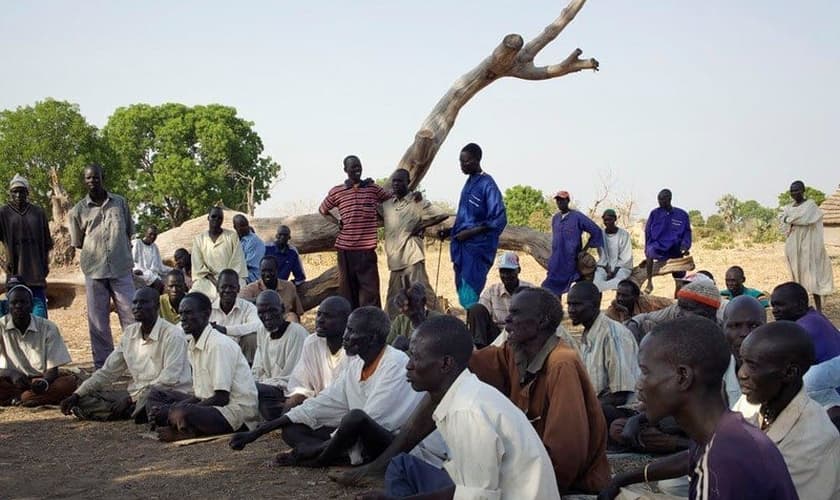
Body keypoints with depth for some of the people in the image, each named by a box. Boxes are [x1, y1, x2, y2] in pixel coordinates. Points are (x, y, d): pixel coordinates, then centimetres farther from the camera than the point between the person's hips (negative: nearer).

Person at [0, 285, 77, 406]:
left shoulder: (48, 328, -5)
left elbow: (52, 369, -6)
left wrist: (44, 382, -29)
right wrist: (12, 374, -29)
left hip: (41, 381, 0)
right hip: (12, 382, 0)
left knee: (70, 381, -29)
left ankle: (16, 398, -27)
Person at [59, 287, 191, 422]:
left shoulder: (173, 335, -12)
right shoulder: (130, 333, 11)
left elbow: (169, 380, -20)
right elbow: (108, 371, 16)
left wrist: (131, 398, -22)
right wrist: (77, 395, 6)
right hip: (136, 394, 8)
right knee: (84, 399, -7)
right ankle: (134, 411, -13)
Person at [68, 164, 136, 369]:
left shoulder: (120, 203, 6)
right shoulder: (78, 210, 3)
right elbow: (78, 243, 11)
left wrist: (122, 254, 7)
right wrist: (95, 253, 4)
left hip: (121, 269, 0)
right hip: (94, 272, 0)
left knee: (131, 316, 0)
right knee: (97, 322, 4)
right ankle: (102, 366, 12)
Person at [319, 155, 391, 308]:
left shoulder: (373, 188, 7)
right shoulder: (336, 192, 6)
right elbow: (322, 210, 20)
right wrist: (336, 222, 4)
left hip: (367, 248, 0)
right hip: (345, 247, 0)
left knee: (370, 289, -3)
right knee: (348, 290, 6)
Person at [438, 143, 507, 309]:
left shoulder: (487, 185, -11)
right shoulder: (469, 183, 15)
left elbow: (499, 220, -16)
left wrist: (469, 233, -18)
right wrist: (450, 231, 11)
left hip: (477, 247, -9)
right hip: (462, 247, 9)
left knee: (470, 295, -12)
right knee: (462, 291, 9)